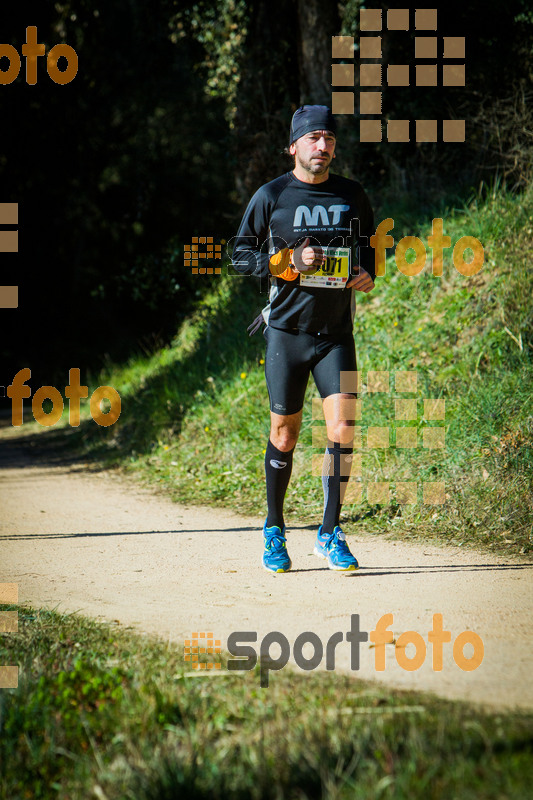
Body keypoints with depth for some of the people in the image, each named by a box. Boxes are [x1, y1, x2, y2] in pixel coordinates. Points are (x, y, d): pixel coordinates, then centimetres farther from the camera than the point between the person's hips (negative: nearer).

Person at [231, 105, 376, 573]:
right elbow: (241, 255, 0)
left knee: (342, 427, -10)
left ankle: (330, 534, -1)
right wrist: (289, 261, -15)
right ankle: (274, 531, 20)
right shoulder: (271, 196, -2)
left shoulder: (353, 197, 7)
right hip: (287, 331, -2)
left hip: (337, 333, 2)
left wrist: (367, 272, 0)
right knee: (284, 433, 4)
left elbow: (370, 244, 22)